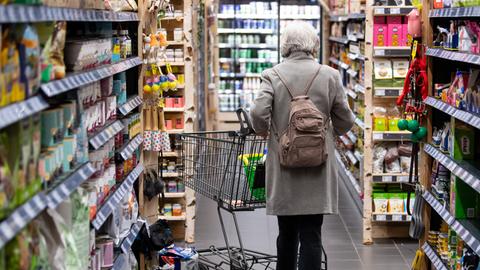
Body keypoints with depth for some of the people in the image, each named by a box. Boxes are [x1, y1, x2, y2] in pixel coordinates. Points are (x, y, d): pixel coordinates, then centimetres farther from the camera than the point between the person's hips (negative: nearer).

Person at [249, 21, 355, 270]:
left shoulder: (272, 75, -3)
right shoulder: (330, 76, -1)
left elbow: (258, 113, -15)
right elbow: (345, 121, 2)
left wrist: (265, 132, 6)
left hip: (283, 166, 1)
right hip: (318, 168, -1)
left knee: (287, 233, 15)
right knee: (311, 235, 0)